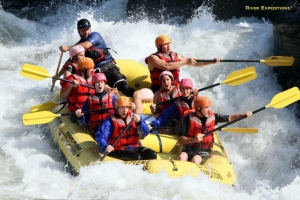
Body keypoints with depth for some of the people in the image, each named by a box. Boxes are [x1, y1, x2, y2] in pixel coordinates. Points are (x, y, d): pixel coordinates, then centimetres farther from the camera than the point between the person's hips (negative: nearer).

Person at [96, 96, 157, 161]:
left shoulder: (133, 117, 7)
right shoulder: (110, 121, -8)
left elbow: (145, 133, 1)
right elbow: (100, 136, -18)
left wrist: (139, 122, -18)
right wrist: (106, 146, -39)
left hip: (135, 147, 5)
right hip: (118, 150, -5)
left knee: (152, 154, -18)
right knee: (137, 157, -30)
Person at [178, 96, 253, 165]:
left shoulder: (212, 116, 1)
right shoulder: (188, 119, -10)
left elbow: (229, 118, 13)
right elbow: (180, 140, -12)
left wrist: (244, 115, -2)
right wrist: (193, 139, -30)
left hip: (204, 151, 1)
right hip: (189, 149, -1)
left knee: (195, 160, -31)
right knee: (182, 157, -32)